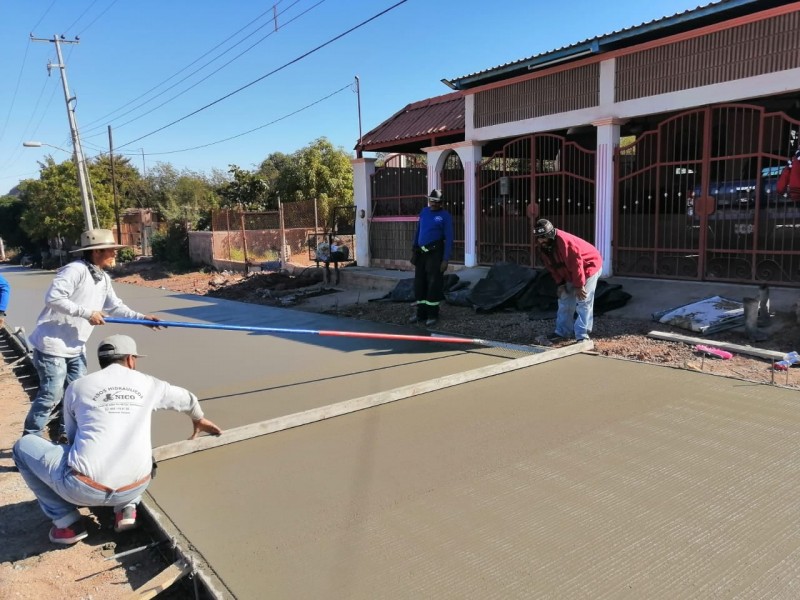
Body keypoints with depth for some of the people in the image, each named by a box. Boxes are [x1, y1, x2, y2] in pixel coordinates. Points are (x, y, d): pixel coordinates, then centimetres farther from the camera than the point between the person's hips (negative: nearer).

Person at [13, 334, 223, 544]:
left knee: (24, 445, 21)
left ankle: (68, 523, 16)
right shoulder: (148, 384, 13)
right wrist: (199, 421, 56)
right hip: (135, 487, 3)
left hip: (84, 488, -3)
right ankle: (127, 507, 16)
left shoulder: (77, 387, 8)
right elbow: (188, 399, 33)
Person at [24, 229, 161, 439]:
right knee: (52, 394, -4)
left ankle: (64, 434, 29)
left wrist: (141, 317, 1)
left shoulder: (104, 279, 9)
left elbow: (115, 307, 13)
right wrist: (87, 313, -26)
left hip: (76, 347, 9)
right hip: (52, 344, -9)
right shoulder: (75, 270, -18)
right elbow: (53, 298, -27)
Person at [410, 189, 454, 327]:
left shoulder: (445, 216, -6)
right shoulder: (424, 211, 10)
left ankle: (432, 315, 7)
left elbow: (449, 239, -9)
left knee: (433, 283, -2)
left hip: (435, 253, -6)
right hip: (421, 252, 6)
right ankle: (421, 313, 20)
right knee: (419, 283, 10)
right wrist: (414, 249, 12)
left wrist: (446, 259, -14)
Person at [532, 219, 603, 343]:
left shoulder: (563, 241, -34)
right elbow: (552, 267, 4)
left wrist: (579, 285, -26)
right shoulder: (541, 248, -8)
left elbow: (576, 264, -31)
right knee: (564, 301, 8)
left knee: (583, 302, -12)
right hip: (570, 273, 9)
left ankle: (582, 336, -12)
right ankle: (562, 332, 16)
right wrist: (560, 283, -3)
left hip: (589, 266, -8)